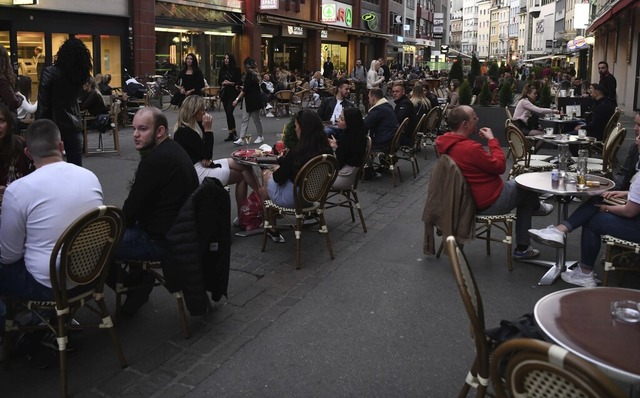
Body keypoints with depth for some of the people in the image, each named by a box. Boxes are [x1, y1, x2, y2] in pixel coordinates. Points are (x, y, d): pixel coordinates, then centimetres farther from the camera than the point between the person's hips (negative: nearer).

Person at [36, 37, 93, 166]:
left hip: (54, 125, -4)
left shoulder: (50, 72, -12)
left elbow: (42, 104, -13)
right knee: (76, 167, 8)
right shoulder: (81, 74, 2)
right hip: (74, 125, 4)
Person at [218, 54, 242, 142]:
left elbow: (239, 82, -4)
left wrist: (231, 83, -16)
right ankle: (232, 134, 13)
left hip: (233, 93, -5)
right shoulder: (222, 69, 10)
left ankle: (232, 133, -8)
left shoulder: (236, 69, -3)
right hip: (225, 93, 5)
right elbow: (219, 82, 12)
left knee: (229, 112, -16)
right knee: (227, 113, 6)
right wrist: (223, 83, -8)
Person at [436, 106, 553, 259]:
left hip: (467, 199, 9)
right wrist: (492, 140, -12)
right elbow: (500, 166, -18)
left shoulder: (445, 142, -5)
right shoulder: (470, 148, -34)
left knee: (516, 184, 28)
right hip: (490, 203, -9)